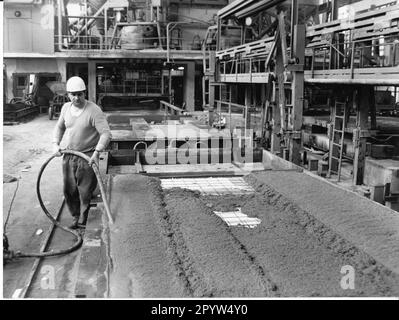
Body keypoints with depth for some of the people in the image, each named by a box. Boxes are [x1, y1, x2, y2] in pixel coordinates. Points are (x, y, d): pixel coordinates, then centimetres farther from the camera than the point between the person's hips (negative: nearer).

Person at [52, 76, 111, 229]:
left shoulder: (94, 110, -15)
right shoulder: (66, 108, 5)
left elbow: (106, 133, -20)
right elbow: (59, 127, 20)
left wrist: (97, 152, -31)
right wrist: (55, 143, 5)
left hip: (87, 157, -6)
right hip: (68, 156, 6)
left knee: (86, 192, 1)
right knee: (69, 190, 13)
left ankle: (85, 220, 20)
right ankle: (75, 217, 34)